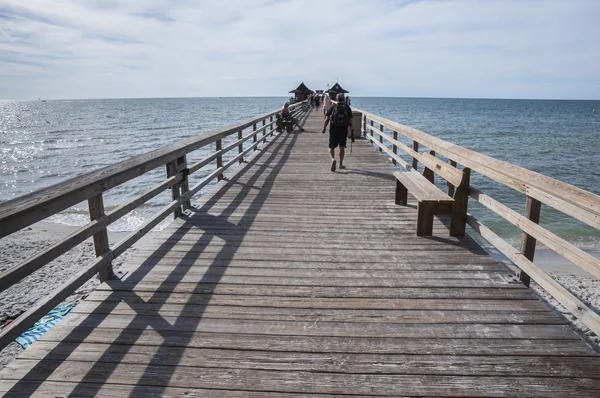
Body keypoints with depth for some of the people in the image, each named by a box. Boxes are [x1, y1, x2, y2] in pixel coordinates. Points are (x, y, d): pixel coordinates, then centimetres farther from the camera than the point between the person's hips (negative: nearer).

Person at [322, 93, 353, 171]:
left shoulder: (332, 108, 0)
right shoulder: (347, 108, 2)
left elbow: (327, 119, -2)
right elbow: (350, 121, -2)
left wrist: (324, 128, 9)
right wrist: (352, 131, 3)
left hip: (333, 130, -1)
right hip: (344, 130, 1)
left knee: (331, 147, 6)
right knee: (342, 147, 13)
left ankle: (333, 159, -21)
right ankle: (341, 164, 18)